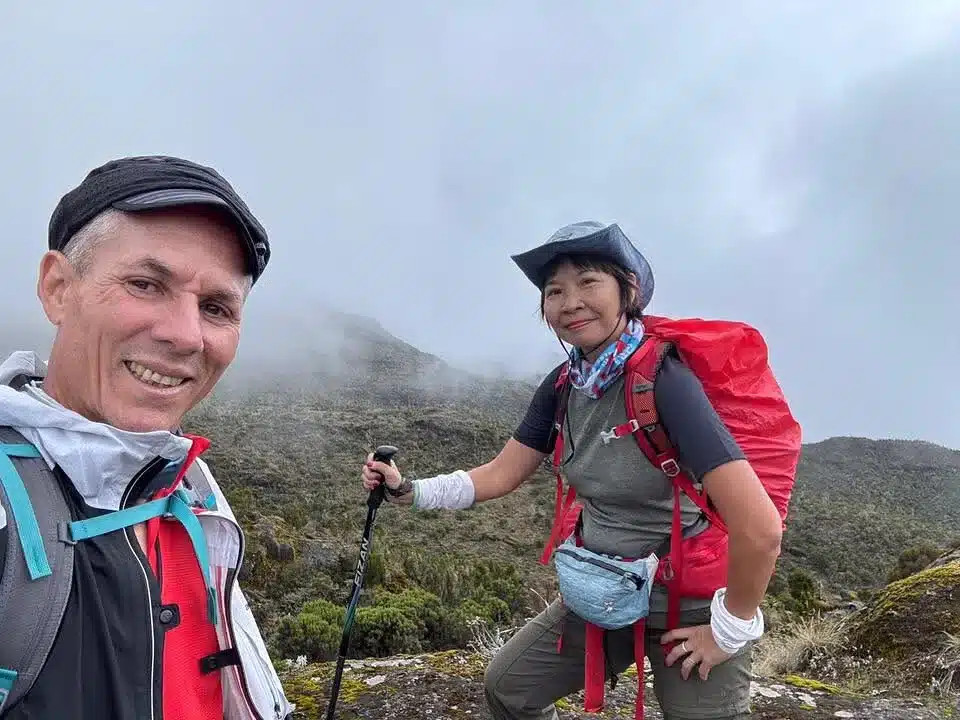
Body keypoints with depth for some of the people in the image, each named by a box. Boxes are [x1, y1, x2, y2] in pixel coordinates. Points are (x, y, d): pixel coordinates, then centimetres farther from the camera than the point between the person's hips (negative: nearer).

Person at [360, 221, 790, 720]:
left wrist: (732, 629, -20)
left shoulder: (663, 379, -28)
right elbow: (499, 475, 3)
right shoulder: (564, 385, -6)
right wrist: (409, 491, -7)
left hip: (692, 608, -6)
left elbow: (761, 529, -33)